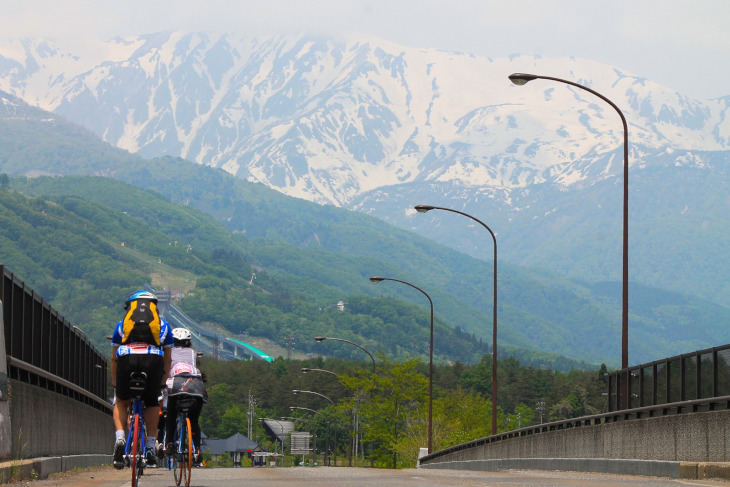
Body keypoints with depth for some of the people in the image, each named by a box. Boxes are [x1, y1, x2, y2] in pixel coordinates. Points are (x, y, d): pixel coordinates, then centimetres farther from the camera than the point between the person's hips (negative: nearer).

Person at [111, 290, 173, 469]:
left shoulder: (122, 324, 31)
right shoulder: (163, 325, 32)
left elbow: (114, 357, 33)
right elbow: (167, 357, 32)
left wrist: (114, 383, 42)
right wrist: (163, 382, 41)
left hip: (127, 359, 0)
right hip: (153, 359, 0)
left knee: (121, 402, 20)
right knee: (152, 403, 19)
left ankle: (120, 437, -3)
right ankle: (151, 447, 11)